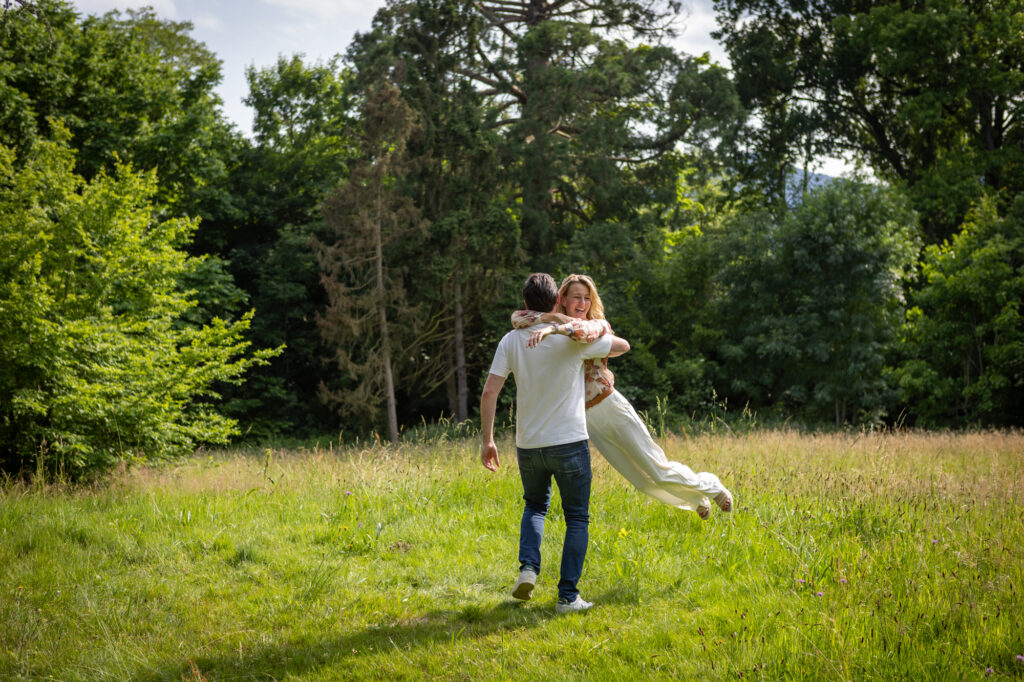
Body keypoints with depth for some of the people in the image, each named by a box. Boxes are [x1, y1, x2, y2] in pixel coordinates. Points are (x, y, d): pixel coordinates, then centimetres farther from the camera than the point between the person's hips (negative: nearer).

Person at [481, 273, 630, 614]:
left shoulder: (512, 341, -3)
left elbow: (489, 392, -7)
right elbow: (622, 346, 6)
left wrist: (487, 440, 2)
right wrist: (599, 336, 27)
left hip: (528, 445, 3)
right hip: (570, 443, -3)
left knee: (535, 505, 26)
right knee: (577, 518, 10)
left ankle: (528, 567, 4)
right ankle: (568, 596, 3)